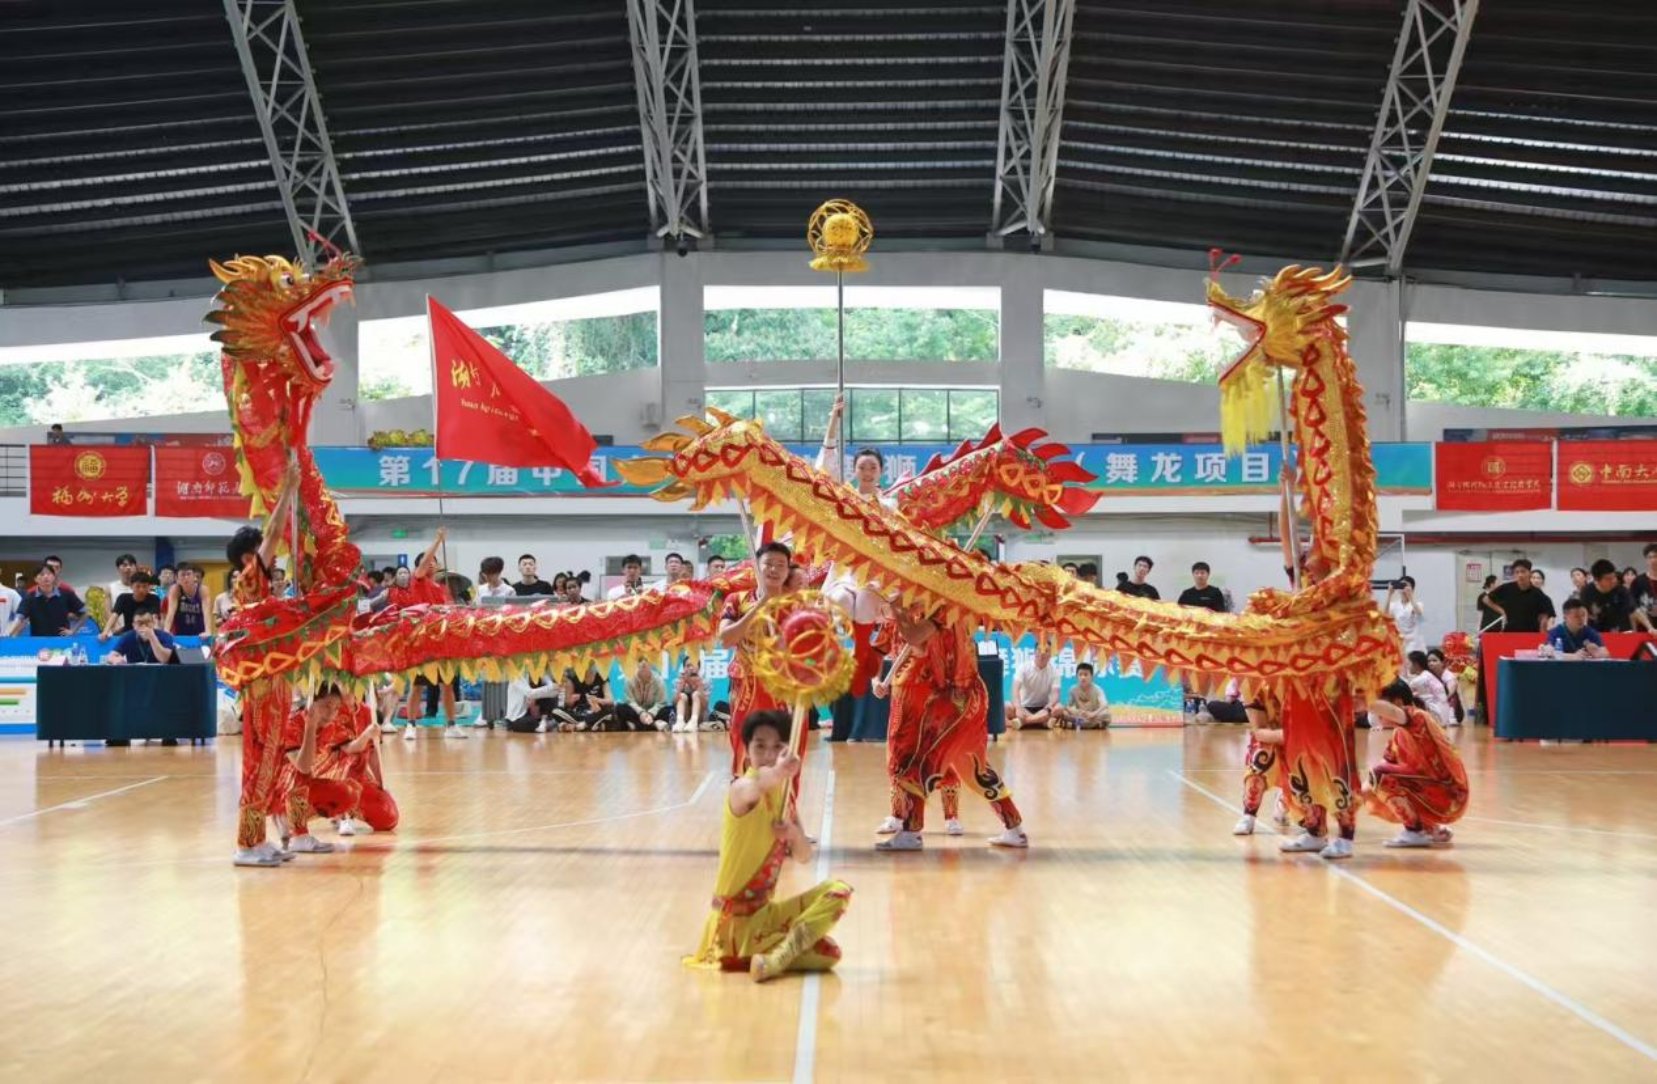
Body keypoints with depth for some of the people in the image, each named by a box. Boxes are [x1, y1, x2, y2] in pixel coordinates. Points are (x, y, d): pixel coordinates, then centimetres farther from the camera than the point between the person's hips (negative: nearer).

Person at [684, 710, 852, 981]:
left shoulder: (782, 793, 6)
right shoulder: (741, 789, -18)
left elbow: (803, 857, 6)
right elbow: (755, 787, -45)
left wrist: (793, 832, -17)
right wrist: (777, 773, -68)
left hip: (765, 911, 8)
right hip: (735, 919, -8)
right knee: (828, 952, -17)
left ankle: (773, 959, -17)